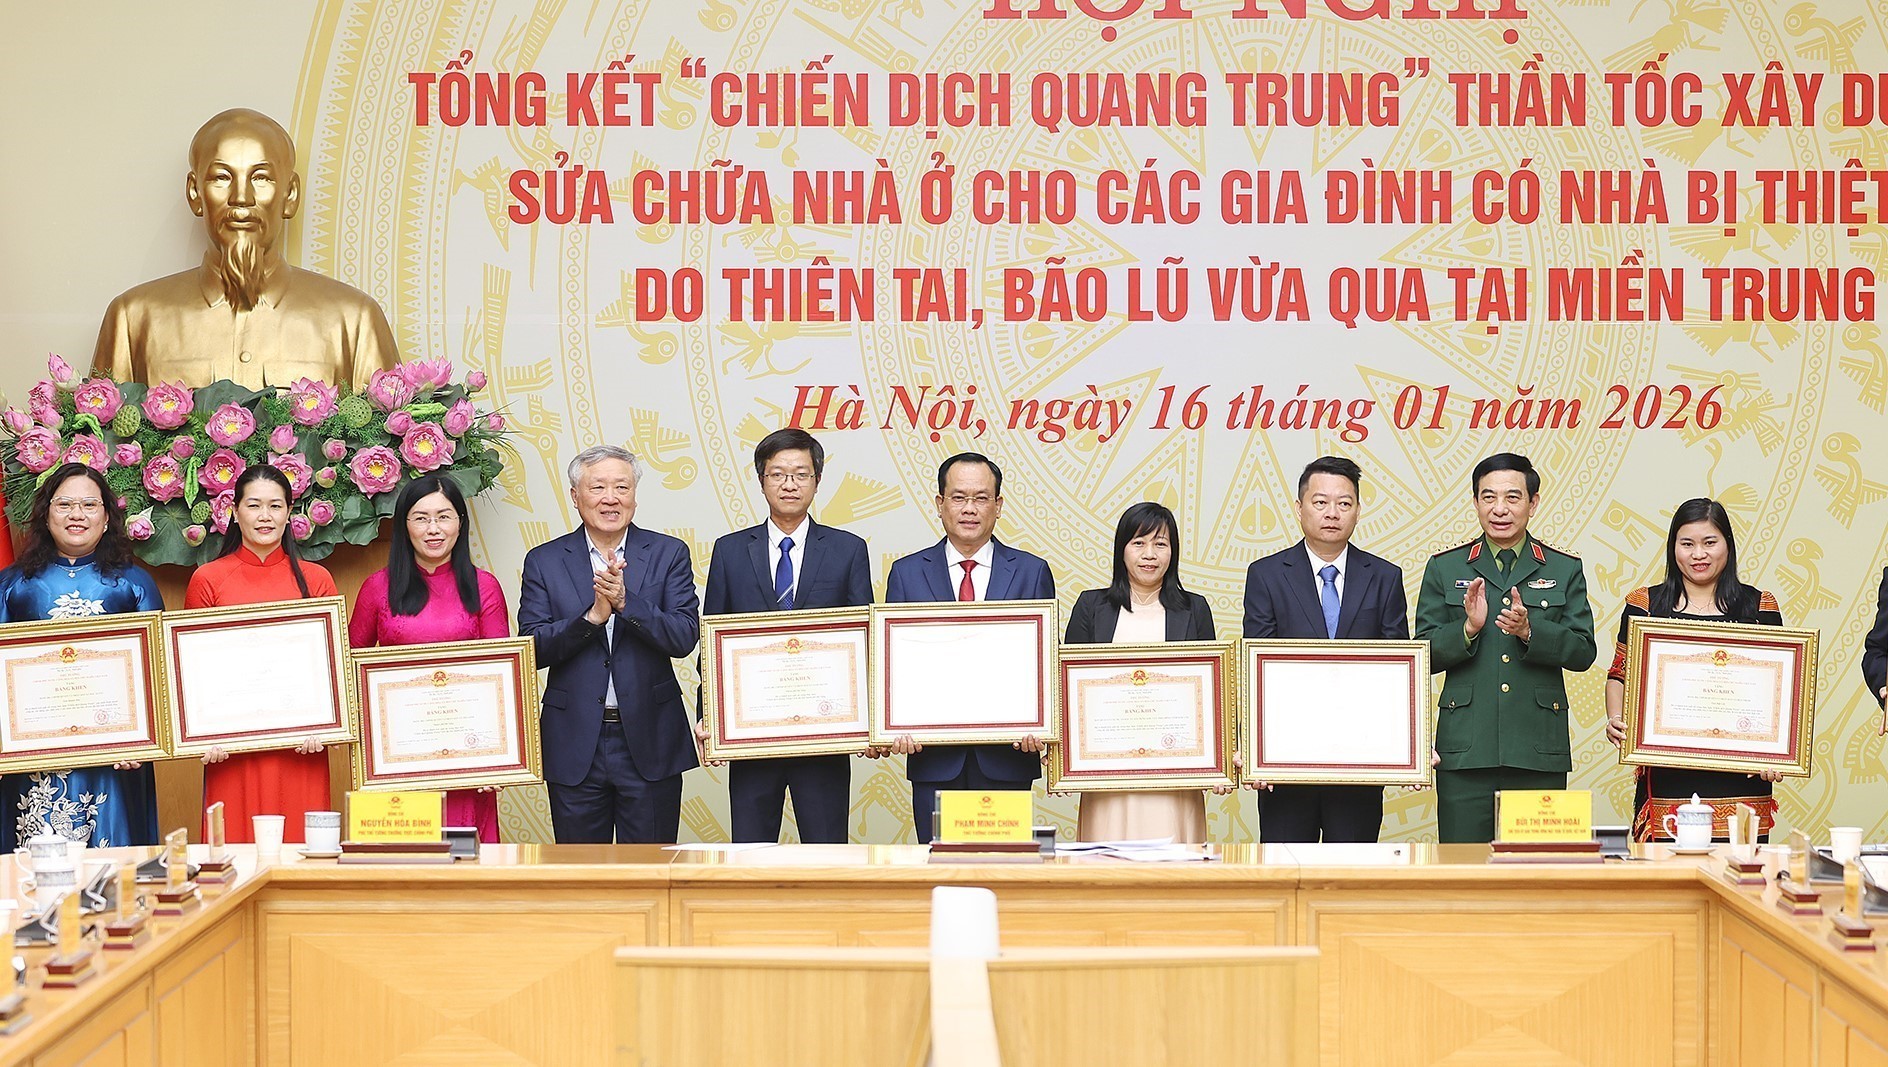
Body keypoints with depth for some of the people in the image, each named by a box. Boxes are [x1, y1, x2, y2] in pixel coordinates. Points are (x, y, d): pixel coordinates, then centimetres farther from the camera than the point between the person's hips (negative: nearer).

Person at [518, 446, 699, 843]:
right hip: (575, 746, 1)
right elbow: (533, 648, -5)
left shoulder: (669, 554, 3)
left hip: (650, 742, 0)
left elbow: (684, 638, -7)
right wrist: (593, 616, -20)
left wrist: (625, 601, -21)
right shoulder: (544, 561, 4)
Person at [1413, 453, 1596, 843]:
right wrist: (1468, 628, -13)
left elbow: (1583, 652, 2)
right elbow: (1423, 655, 5)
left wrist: (1529, 631, -14)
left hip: (1539, 752, 0)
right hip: (1466, 750, 0)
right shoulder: (1444, 568, 10)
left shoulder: (1565, 570, 11)